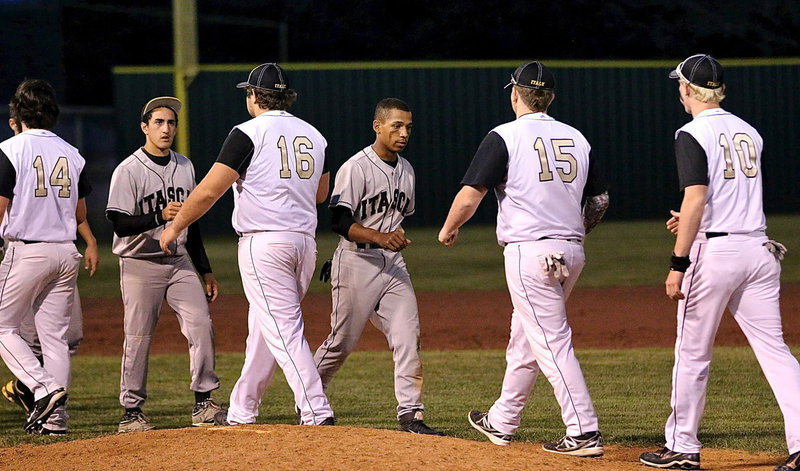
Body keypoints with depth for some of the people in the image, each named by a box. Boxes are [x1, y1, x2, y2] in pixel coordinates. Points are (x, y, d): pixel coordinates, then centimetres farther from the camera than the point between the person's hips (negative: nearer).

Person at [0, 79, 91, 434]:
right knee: (55, 334, 8)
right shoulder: (72, 154, 9)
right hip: (66, 252, 6)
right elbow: (80, 215, 13)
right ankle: (54, 415, 3)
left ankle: (44, 388, -16)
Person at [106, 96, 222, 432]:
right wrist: (161, 216, -29)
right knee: (138, 340, -2)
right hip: (141, 265, -5)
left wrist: (205, 270, 19)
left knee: (201, 326, -8)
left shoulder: (184, 166, 12)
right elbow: (120, 224, -15)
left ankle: (203, 403, -3)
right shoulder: (129, 171, -8)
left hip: (180, 262, 5)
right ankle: (131, 412, 6)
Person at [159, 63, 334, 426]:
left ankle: (317, 412, -19)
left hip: (263, 243, -7)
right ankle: (241, 413, 22)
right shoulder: (313, 135, 13)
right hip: (305, 242, 7)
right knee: (262, 327, 16)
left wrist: (175, 227, 1)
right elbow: (320, 194, 25)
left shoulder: (249, 133, -8)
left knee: (283, 329, -9)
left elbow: (209, 191, -11)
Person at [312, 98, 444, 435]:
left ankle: (410, 414, -6)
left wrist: (398, 238, 14)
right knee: (342, 341, 1)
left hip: (392, 265, 6)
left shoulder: (406, 170, 13)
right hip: (357, 261, -6)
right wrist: (379, 238, -30)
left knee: (408, 338, -5)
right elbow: (340, 221, -19)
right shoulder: (355, 168, -12)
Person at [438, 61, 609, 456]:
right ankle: (501, 423, 33)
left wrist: (448, 229, 8)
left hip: (529, 251, -7)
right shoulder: (576, 138, 11)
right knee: (524, 338, 20)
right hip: (572, 252, 7)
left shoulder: (504, 137, -7)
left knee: (552, 342, -8)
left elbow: (470, 196, -11)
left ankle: (584, 433, -14)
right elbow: (600, 199, 14)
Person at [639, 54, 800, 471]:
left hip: (715, 252, -6)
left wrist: (678, 264, -16)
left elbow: (696, 200, -17)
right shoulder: (748, 132, 14)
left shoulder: (694, 135, -8)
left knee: (692, 353, 6)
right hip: (759, 249, 6)